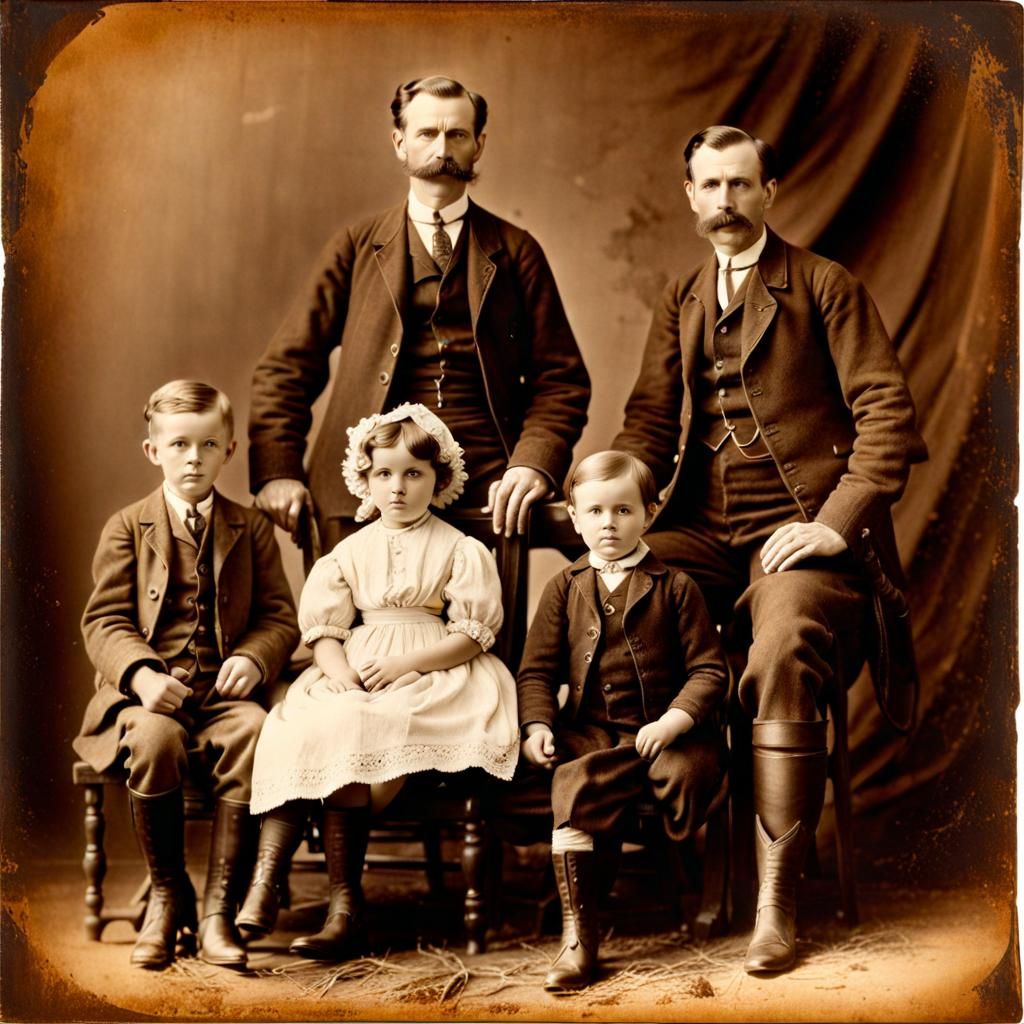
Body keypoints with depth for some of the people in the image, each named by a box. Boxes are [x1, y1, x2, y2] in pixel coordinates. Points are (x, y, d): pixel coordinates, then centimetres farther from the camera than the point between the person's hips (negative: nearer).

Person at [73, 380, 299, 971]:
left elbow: (280, 615, 10)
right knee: (157, 739, -35)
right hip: (149, 690, -1)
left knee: (255, 732, -33)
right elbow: (104, 620, 3)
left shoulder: (252, 528, 15)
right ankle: (167, 897, -11)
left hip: (223, 689, 1)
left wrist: (253, 658, -13)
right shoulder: (127, 528, 10)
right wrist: (142, 674, -17)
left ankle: (220, 908, -24)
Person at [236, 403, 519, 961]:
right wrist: (340, 670, -13)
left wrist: (402, 664, -15)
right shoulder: (350, 551, 16)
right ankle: (265, 877, -30)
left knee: (346, 734, -30)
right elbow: (324, 627, 9)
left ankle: (345, 904, -23)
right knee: (293, 729, -26)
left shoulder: (461, 551, 5)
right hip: (352, 673, 4)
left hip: (431, 676, -4)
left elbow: (472, 635, -3)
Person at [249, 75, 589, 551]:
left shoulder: (516, 253, 13)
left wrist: (533, 464, -10)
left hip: (486, 497, 0)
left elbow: (560, 381, 9)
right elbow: (285, 367, 9)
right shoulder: (355, 248, 13)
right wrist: (277, 472, -6)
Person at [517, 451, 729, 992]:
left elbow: (708, 669, 1)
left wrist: (674, 721, -14)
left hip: (663, 732, -1)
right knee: (574, 793, -25)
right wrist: (537, 725, -5)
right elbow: (537, 669, 12)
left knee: (688, 771, -30)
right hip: (590, 734, 1)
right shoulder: (565, 588, 12)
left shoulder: (674, 587, 6)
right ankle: (578, 934, -20)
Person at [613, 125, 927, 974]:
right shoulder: (681, 302, 21)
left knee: (783, 658, -33)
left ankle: (776, 902, -25)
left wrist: (836, 524, -14)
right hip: (702, 536, 5)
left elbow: (887, 414, -2)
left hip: (799, 533, -5)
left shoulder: (824, 286, 5)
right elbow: (649, 419, 12)